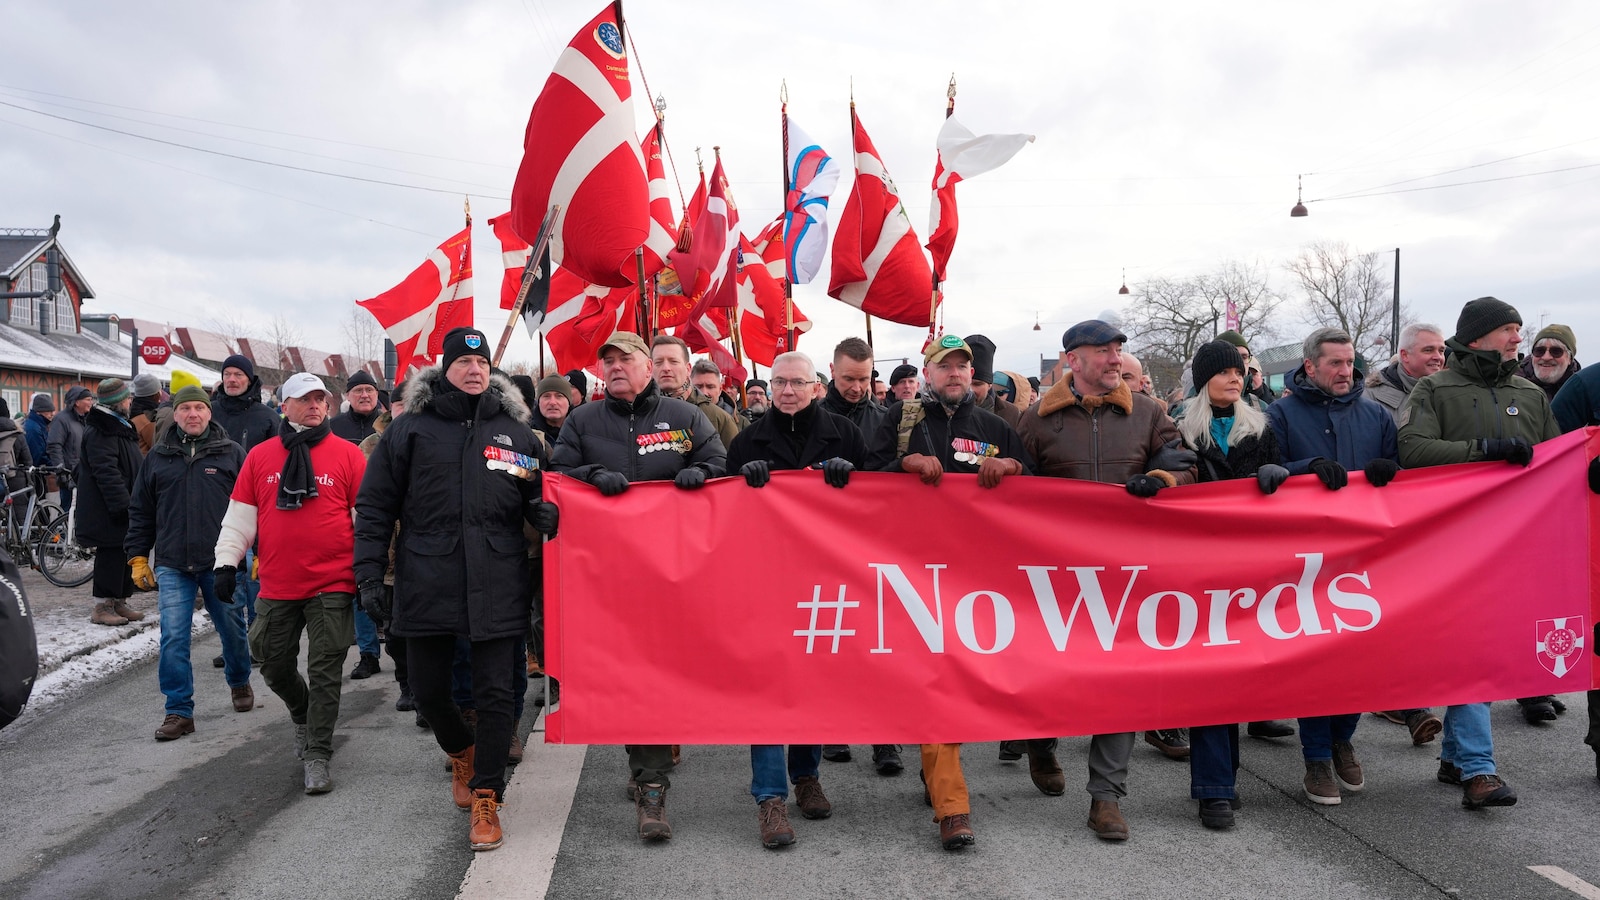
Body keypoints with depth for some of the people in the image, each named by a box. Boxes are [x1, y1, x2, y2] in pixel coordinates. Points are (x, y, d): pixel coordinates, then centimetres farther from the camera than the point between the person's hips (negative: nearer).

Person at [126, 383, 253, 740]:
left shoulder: (232, 453, 2)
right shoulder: (157, 457, 8)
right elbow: (141, 512, 13)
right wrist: (138, 557, 8)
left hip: (221, 563, -1)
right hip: (172, 566, 1)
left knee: (232, 629, 12)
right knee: (173, 638, -4)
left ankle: (239, 683, 37)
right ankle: (179, 711, 4)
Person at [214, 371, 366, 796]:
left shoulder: (347, 454, -2)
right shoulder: (260, 456, 6)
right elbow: (240, 515, 10)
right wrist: (226, 561, 2)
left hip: (332, 585, -3)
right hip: (277, 586, 3)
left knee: (324, 672, 0)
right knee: (273, 663, 15)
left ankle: (317, 756, 9)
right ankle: (302, 714, 43)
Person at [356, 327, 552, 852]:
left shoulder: (517, 432, 9)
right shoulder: (410, 430, 5)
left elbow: (537, 497, 18)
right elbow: (374, 508, 6)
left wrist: (545, 512, -6)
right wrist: (369, 575, -1)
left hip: (498, 587, 0)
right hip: (426, 586, 0)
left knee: (495, 694, 0)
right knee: (428, 690, 11)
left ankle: (486, 799, 13)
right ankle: (461, 753, 41)